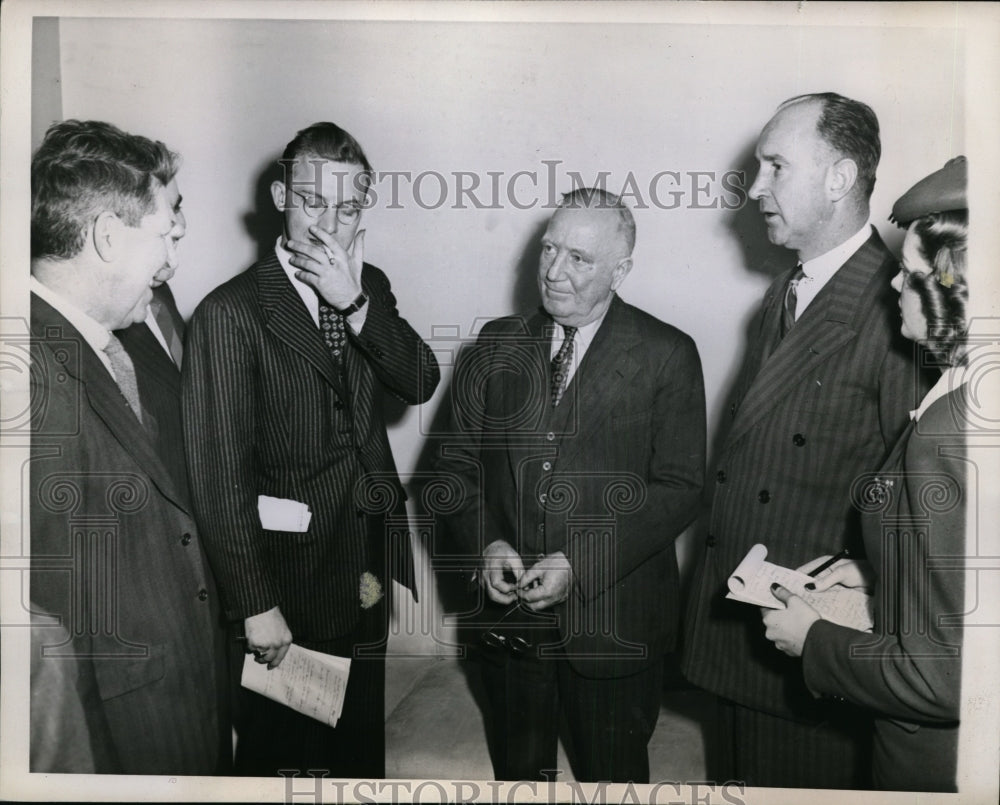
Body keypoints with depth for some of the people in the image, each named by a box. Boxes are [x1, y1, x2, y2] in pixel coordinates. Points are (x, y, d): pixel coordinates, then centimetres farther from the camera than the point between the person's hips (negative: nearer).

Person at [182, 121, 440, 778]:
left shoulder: (369, 287, 4)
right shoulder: (231, 312, -14)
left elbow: (421, 383, -9)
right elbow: (221, 472, -16)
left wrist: (356, 301, -22)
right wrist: (256, 604, -15)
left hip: (370, 569, 6)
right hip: (292, 576, -5)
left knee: (362, 742, 23)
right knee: (277, 743, 14)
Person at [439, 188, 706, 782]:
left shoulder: (668, 355, -8)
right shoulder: (499, 344, 3)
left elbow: (679, 488, -12)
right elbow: (459, 463, 5)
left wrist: (579, 564, -20)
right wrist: (486, 543, -12)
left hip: (615, 618, -3)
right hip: (509, 611, 3)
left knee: (612, 776, 18)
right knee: (516, 768, 24)